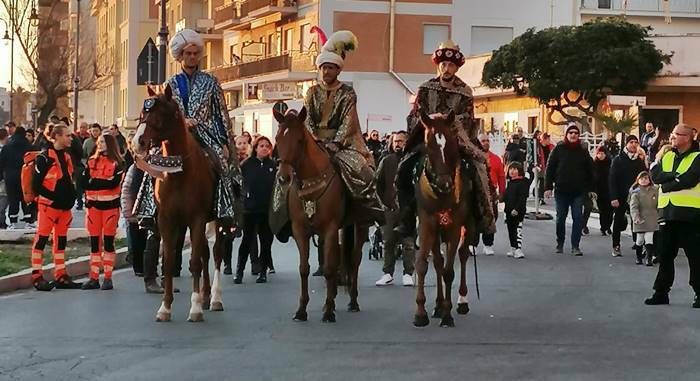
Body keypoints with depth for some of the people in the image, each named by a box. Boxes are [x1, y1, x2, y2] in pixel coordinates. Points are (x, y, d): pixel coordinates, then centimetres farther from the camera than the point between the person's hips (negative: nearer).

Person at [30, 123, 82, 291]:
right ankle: (37, 277, -6)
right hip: (48, 205, -8)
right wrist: (53, 197, -16)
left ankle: (61, 276, 18)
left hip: (65, 207, 8)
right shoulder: (44, 158, -10)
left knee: (61, 240, 12)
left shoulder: (67, 157, 15)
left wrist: (71, 197, 8)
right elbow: (36, 185, -13)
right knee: (41, 239, -6)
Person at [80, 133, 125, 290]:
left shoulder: (117, 163, -1)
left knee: (108, 241, 0)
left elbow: (114, 182, -16)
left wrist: (94, 182, -9)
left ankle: (108, 278, 6)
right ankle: (94, 278, 8)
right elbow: (83, 182, 1)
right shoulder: (91, 162, 11)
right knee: (94, 242, 4)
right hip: (93, 204, 4)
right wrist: (103, 182, -10)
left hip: (110, 204, -4)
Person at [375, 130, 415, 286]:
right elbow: (378, 184, 12)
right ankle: (388, 274, 13)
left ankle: (408, 274, 4)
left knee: (409, 242, -3)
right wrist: (386, 202, 3)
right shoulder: (386, 161, 10)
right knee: (389, 242, 6)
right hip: (390, 208, 3)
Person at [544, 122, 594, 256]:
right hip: (561, 190, -1)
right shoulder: (558, 149, 0)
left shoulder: (583, 151, 5)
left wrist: (590, 189, 6)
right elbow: (550, 168, -1)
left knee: (577, 218, -4)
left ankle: (575, 246, 1)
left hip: (578, 191, 1)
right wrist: (548, 187, -7)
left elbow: (590, 171, 10)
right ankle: (560, 244, 23)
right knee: (560, 218, 8)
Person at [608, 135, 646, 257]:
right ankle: (616, 247, 14)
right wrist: (614, 197, -15)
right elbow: (612, 179, -7)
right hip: (621, 197, -2)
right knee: (618, 222, 5)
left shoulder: (640, 161, 10)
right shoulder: (618, 160, -1)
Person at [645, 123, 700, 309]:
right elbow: (655, 175, 2)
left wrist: (666, 185, -8)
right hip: (668, 211, 6)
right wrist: (674, 176, -13)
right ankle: (661, 292, 15)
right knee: (665, 254, 9)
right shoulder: (667, 157, 16)